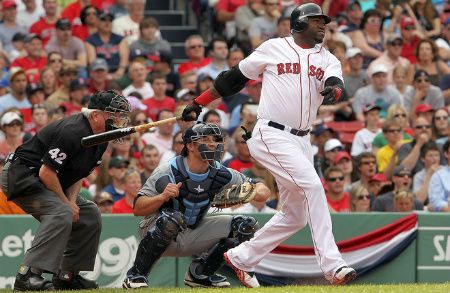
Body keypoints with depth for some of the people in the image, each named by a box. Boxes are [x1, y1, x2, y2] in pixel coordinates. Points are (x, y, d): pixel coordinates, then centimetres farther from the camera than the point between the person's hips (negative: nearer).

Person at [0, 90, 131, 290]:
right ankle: (28, 274, -33)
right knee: (61, 213, -30)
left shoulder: (100, 140, 4)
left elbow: (79, 173, 12)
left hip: (44, 183, 11)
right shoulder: (73, 131, -27)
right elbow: (46, 172, -27)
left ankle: (67, 275, 11)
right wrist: (66, 203, -18)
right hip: (21, 175, -11)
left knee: (90, 214, 9)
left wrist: (72, 201, -6)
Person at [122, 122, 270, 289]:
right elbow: (137, 209, -21)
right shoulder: (167, 172, -20)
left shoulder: (221, 174, -6)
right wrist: (163, 197, -40)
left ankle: (199, 273, 8)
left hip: (193, 235, 5)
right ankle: (135, 275, -23)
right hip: (156, 230, -5)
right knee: (172, 218, -40)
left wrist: (259, 192, -26)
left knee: (246, 225, -7)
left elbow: (263, 190, -1)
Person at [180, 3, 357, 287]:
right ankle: (333, 265, -27)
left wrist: (333, 90, -33)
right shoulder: (273, 48, 3)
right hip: (272, 135, -7)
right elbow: (236, 77, 10)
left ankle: (241, 258, 25)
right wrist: (199, 102, 9)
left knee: (296, 215, 8)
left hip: (301, 141, 7)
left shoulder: (328, 59, 12)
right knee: (313, 186, -23)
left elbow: (336, 83, -8)